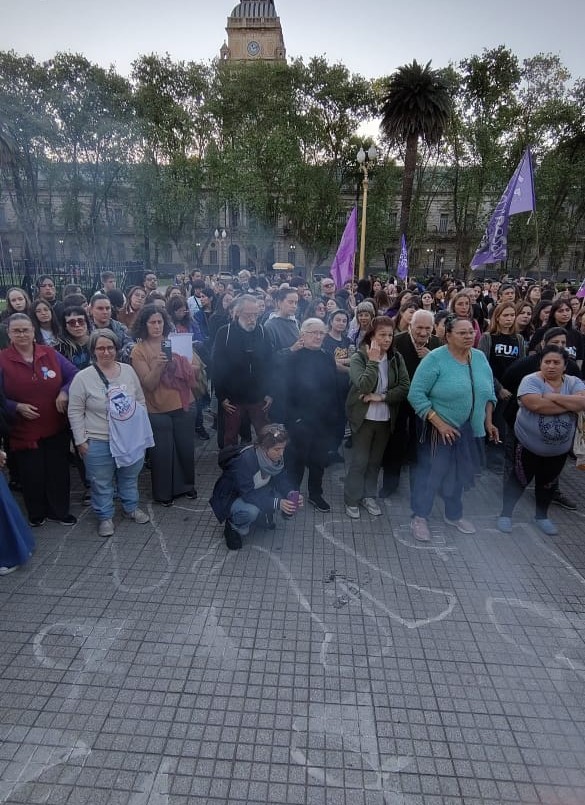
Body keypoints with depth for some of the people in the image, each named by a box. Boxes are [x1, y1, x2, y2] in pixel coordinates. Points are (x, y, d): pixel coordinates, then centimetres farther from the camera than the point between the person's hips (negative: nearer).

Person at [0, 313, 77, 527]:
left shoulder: (50, 354, 0)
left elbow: (73, 375, 3)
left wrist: (65, 392, -14)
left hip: (56, 428, 2)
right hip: (24, 431, -2)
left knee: (58, 471, 11)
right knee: (32, 475, 11)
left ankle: (59, 511, 32)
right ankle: (36, 513, 35)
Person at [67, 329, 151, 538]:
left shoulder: (128, 370, 0)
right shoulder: (83, 377, -11)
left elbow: (141, 401, 9)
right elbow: (75, 412, -6)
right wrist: (81, 441, -6)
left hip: (131, 438, 4)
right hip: (98, 442, -3)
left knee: (130, 477, 20)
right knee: (101, 483, 11)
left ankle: (131, 508, 42)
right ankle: (105, 517, 32)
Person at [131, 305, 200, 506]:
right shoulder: (139, 351, -6)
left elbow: (191, 370, 10)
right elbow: (149, 384, -12)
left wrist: (194, 369, -13)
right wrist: (159, 365, -28)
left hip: (184, 405, 3)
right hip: (158, 410, -3)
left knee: (186, 448, 13)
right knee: (162, 453, 6)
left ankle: (186, 485, 35)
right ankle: (163, 493, 26)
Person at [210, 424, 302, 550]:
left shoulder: (276, 456, -15)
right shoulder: (245, 460, -36)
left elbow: (281, 479, -9)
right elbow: (247, 494, -35)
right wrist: (276, 503, -42)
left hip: (257, 491, 6)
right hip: (230, 498, -6)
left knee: (286, 497, -18)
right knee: (250, 511, -38)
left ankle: (264, 515, 10)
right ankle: (235, 527, -5)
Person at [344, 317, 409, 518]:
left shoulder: (396, 358, -1)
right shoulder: (358, 358, -12)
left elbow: (405, 387, -8)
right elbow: (364, 386, -26)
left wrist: (381, 397, -18)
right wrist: (373, 361, -25)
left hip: (386, 418, 4)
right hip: (363, 417, -4)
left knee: (375, 460, 15)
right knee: (360, 460, 4)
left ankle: (369, 496, 32)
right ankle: (352, 500, 20)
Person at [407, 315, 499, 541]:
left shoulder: (480, 357, 2)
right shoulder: (435, 359, -16)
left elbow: (489, 391, 13)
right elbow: (416, 394, -19)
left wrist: (488, 421, 7)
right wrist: (439, 423, -22)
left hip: (469, 429, 6)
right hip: (438, 428, -6)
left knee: (459, 473, 18)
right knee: (430, 472, 3)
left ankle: (454, 515, 37)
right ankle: (419, 517, 20)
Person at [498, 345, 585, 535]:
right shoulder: (531, 381, -16)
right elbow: (537, 405, -32)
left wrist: (554, 397, -26)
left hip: (560, 448, 4)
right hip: (528, 444, -4)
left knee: (548, 483, 20)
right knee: (520, 480, 8)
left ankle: (542, 516, 38)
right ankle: (505, 514, 23)